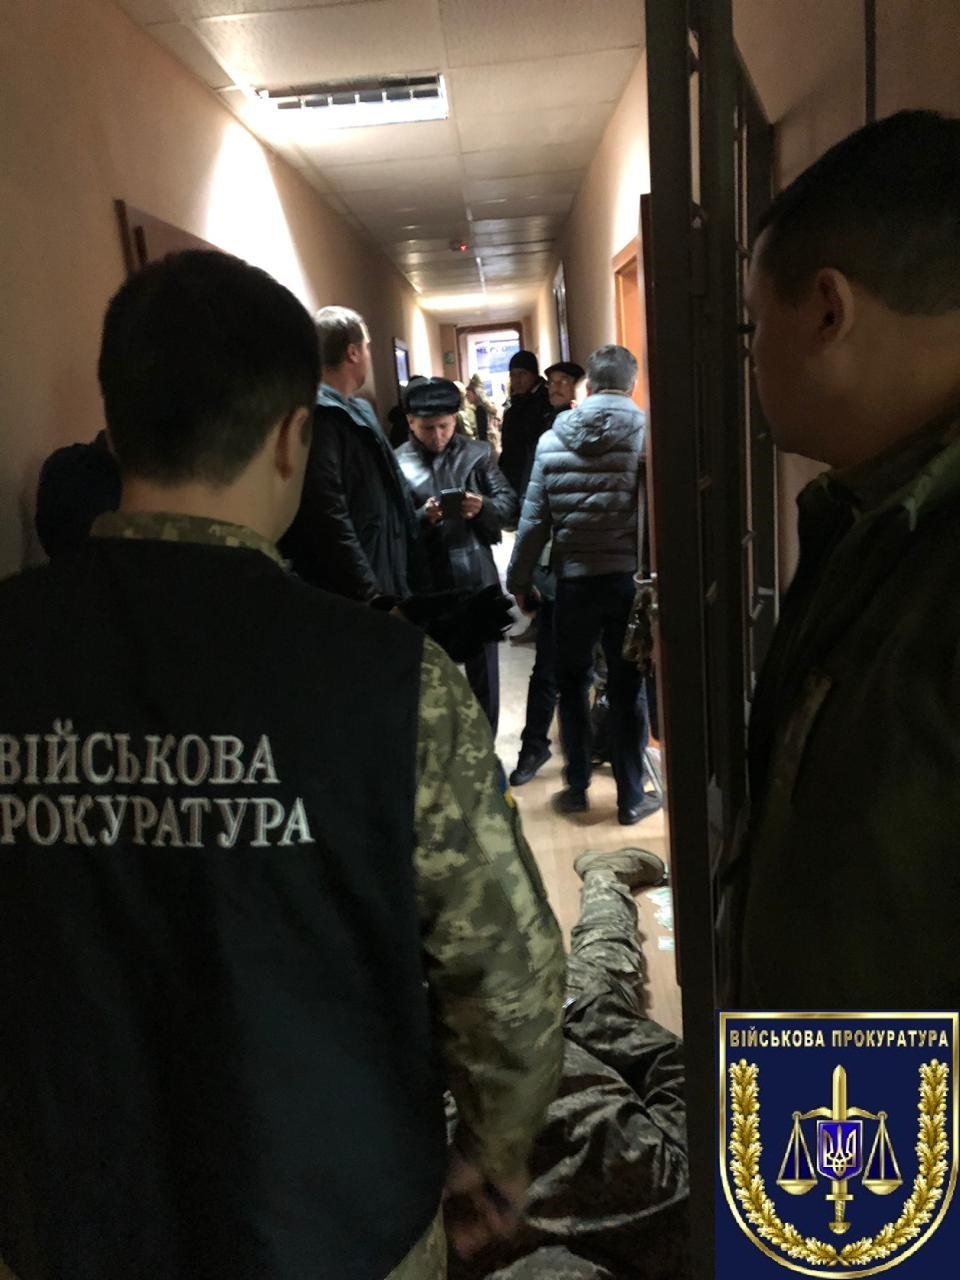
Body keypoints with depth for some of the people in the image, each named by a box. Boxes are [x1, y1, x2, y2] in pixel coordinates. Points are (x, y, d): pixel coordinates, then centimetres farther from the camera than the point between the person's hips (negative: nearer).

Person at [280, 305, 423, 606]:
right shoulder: (320, 415, -19)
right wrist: (371, 597, -24)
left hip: (385, 577, 10)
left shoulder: (358, 409, 13)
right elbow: (330, 521, -25)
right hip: (354, 596, -10)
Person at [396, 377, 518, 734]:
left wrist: (484, 506, -17)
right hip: (426, 584, -2)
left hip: (477, 579, 2)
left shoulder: (477, 452, 4)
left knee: (484, 674, 11)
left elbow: (510, 507, 3)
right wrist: (423, 517, -24)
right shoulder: (397, 463, -3)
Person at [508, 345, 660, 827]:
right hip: (631, 577, -1)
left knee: (572, 683, 17)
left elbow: (534, 520, -1)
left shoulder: (552, 440, -1)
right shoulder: (647, 436, -6)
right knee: (628, 689, 9)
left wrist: (519, 580, 8)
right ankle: (631, 797, 18)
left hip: (575, 580, 1)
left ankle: (576, 787, 24)